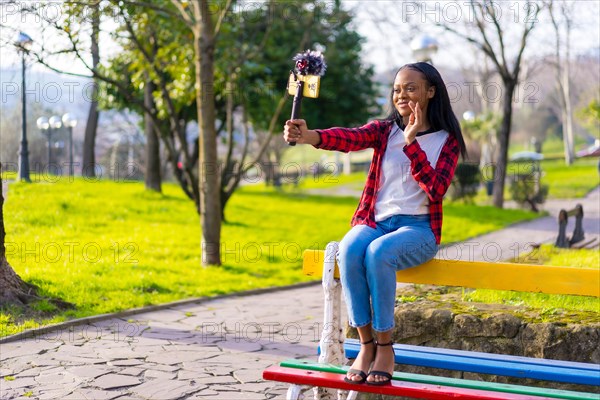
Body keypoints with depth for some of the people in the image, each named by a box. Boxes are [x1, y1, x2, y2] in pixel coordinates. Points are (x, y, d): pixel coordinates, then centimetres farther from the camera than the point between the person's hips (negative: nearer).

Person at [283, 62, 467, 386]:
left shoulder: (446, 140, 4)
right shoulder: (384, 130, 8)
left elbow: (436, 190, -12)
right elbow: (349, 138, -15)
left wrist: (411, 142, -16)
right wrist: (308, 136, -35)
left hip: (418, 228, -2)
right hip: (375, 221, 2)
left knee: (378, 252, -35)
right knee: (348, 250, -32)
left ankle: (385, 346, -21)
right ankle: (366, 344, -21)